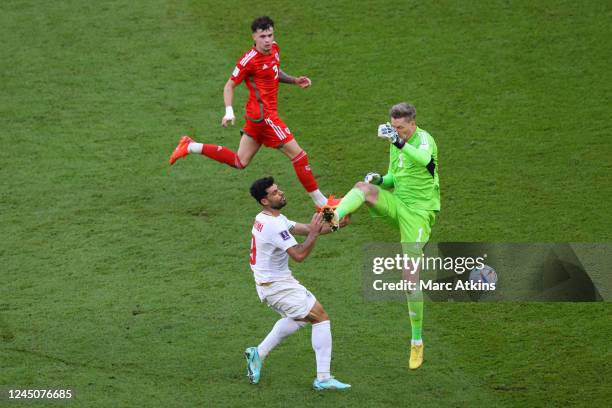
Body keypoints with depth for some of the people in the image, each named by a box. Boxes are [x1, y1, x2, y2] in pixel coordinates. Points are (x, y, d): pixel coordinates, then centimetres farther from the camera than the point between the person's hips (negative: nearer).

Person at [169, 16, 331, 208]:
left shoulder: (274, 48, 7)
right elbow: (229, 86, -10)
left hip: (256, 115, 9)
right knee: (298, 155, -5)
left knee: (240, 161, 16)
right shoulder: (249, 60, -18)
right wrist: (229, 111, -23)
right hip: (263, 115, -9)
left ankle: (190, 147, 19)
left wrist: (294, 80, 11)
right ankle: (320, 202, 5)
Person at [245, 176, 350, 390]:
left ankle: (258, 354, 27)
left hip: (269, 282, 10)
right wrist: (315, 231, -21)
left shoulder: (265, 218, 8)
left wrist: (334, 226, 1)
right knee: (320, 317, -5)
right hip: (277, 285, -10)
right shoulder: (274, 225, -24)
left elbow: (304, 229, 10)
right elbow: (299, 255, -27)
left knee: (299, 317, 29)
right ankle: (323, 378, -6)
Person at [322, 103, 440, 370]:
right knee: (364, 187, -23)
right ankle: (336, 215, -51)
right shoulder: (396, 144, 10)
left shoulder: (423, 139, -13)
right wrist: (380, 180, -2)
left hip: (417, 212, -7)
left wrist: (398, 143, -51)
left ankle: (417, 342, 4)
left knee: (411, 277, -9)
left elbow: (425, 160, -38)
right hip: (396, 203, 7)